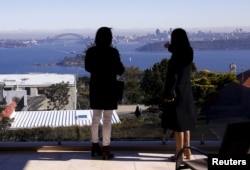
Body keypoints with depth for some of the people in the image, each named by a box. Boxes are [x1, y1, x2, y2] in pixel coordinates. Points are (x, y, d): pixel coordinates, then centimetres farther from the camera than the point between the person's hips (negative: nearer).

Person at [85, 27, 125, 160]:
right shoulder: (113, 52, -15)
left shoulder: (90, 51, -2)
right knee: (107, 120, 1)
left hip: (95, 88, 5)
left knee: (95, 118, 15)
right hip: (109, 88, -4)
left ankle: (95, 146, 22)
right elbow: (120, 70, -7)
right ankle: (105, 150, 4)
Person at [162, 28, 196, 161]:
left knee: (178, 123, -1)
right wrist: (170, 48, 43)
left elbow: (173, 76, -20)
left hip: (177, 92, -8)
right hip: (186, 91, 8)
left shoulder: (176, 56, -19)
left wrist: (168, 94, -16)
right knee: (184, 122, 16)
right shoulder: (188, 53, 5)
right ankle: (186, 151, 23)